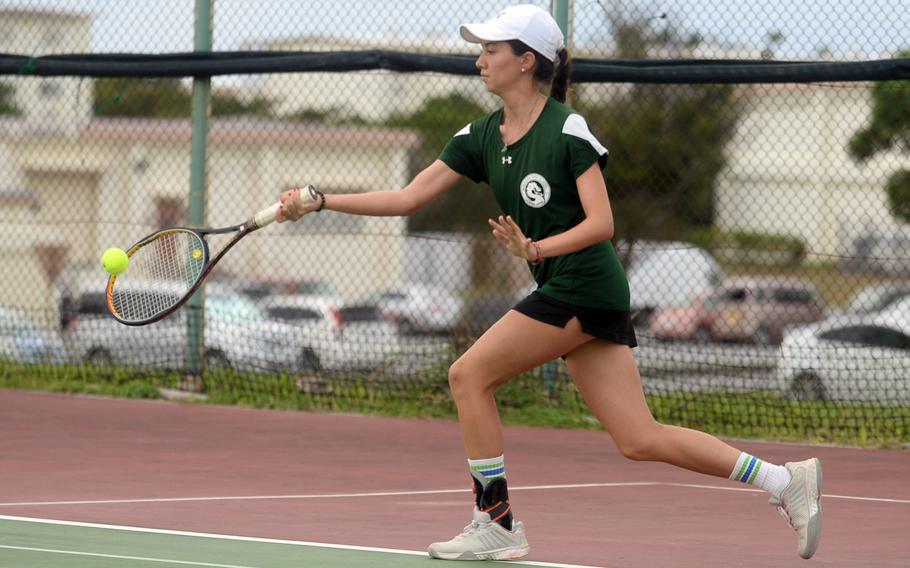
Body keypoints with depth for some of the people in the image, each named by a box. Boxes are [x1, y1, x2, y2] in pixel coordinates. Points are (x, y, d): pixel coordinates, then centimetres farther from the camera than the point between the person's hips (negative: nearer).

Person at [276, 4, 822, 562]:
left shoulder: (568, 129, -11)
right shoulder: (480, 138, 11)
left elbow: (601, 223, -15)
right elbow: (409, 198, 9)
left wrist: (537, 248, -29)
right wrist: (319, 201, 3)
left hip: (583, 285, -8)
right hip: (564, 292, 8)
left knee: (469, 374, -7)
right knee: (641, 440, 4)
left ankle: (496, 523, 1)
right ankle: (788, 480, 8)